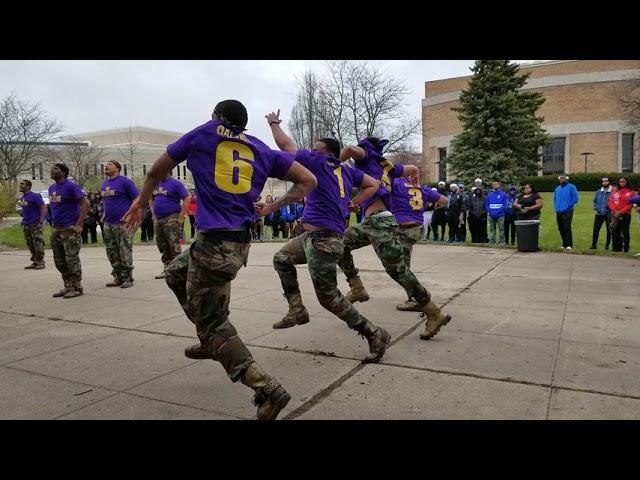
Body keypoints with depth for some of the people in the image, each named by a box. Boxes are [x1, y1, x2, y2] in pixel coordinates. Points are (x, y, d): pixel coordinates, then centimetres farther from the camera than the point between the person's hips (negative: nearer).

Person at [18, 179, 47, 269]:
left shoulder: (34, 196, -12)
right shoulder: (22, 198, 13)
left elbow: (44, 208, -15)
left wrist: (41, 221, -19)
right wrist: (22, 213, 11)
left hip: (35, 224, -8)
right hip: (26, 225, 8)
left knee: (38, 244, -5)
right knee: (30, 245, 11)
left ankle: (41, 263, 2)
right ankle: (35, 262, 18)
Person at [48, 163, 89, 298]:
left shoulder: (70, 186, -11)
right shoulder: (51, 188, 14)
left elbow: (85, 204, -16)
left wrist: (79, 225, -20)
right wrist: (53, 223, 15)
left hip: (69, 229, -8)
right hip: (55, 230, 8)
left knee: (72, 260, -3)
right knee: (59, 262, 12)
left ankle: (76, 288, 8)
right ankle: (68, 286, 23)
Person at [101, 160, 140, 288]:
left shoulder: (124, 182, -7)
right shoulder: (104, 184, 15)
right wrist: (106, 215, 17)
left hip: (123, 223, -8)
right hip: (108, 224, 8)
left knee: (125, 252, -4)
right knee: (112, 253, 10)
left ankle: (127, 278, 4)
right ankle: (118, 277, 20)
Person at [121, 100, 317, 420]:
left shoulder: (202, 134, 8)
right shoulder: (261, 150, 15)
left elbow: (157, 172, 18)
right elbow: (309, 180, 10)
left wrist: (141, 202, 35)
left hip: (214, 242, -6)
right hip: (241, 240, 6)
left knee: (211, 321, 3)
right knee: (176, 273, 29)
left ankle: (267, 389, -4)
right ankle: (213, 342, 32)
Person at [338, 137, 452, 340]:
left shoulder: (367, 155, 7)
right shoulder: (387, 165, 23)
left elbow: (350, 149, -15)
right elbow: (414, 169, 35)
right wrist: (415, 188, 52)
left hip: (379, 222, -8)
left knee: (397, 270, -8)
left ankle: (435, 315, -4)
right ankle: (357, 289, 15)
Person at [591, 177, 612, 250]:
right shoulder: (598, 192, 10)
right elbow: (594, 201, 17)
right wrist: (596, 208, 4)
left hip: (608, 214, -4)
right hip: (599, 214, 4)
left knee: (609, 230, 5)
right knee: (596, 229, 1)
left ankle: (607, 245, 14)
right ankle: (594, 244, 7)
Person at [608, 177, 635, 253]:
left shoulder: (629, 192, 0)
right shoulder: (614, 191, 12)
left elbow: (629, 205, -7)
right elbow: (610, 202, 8)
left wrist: (620, 212, -15)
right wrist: (614, 211, -8)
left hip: (625, 215, -4)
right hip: (615, 215, 4)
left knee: (625, 232, -3)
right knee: (615, 232, 5)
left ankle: (626, 248, 2)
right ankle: (616, 248, 12)